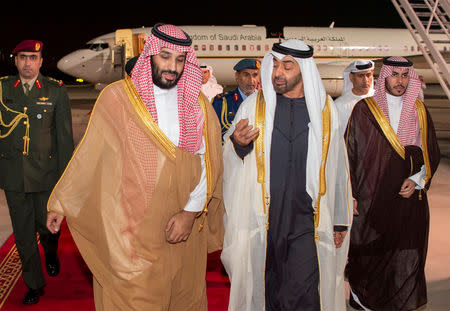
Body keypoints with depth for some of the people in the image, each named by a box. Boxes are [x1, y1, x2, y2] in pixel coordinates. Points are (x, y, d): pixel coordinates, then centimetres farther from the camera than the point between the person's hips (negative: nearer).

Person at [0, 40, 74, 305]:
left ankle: (51, 253, 43)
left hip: (46, 173, -2)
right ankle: (34, 285, 27)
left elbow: (65, 136, 0)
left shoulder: (56, 91, -1)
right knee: (23, 234, 9)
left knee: (47, 225, 6)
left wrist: (65, 177, -3)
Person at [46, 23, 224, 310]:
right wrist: (61, 202, 5)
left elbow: (207, 162, 1)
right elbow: (89, 155, 2)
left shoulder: (198, 104, 4)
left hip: (183, 225, 3)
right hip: (129, 228, -2)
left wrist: (191, 211, -8)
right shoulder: (117, 97, -3)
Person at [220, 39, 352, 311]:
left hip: (307, 219, 0)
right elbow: (230, 162, 5)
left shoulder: (325, 109, 4)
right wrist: (237, 143, -18)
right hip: (263, 217, 1)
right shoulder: (254, 105, 3)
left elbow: (336, 167, 9)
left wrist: (341, 220, 11)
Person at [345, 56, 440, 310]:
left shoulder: (419, 111, 8)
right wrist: (351, 195, -7)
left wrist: (416, 180, -5)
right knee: (370, 256, 6)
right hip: (372, 199, -3)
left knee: (407, 258, 7)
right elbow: (351, 153, -3)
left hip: (409, 197, 3)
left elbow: (432, 153, 12)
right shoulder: (365, 110, -2)